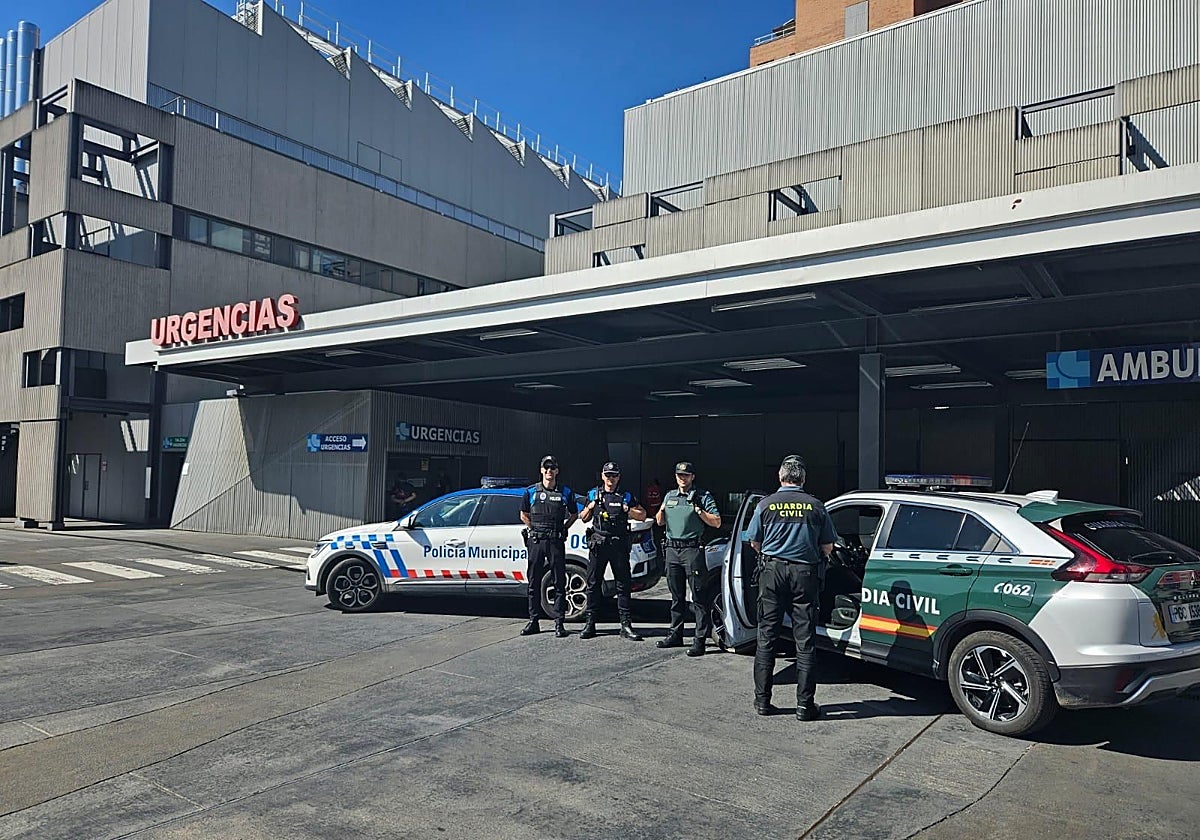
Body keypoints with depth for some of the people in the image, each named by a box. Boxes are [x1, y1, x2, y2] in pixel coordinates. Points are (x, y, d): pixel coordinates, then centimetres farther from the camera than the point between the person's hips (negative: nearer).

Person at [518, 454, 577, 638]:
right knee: (534, 582, 6)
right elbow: (524, 515, 17)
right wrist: (534, 529, 7)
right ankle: (533, 621, 14)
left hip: (556, 542, -1)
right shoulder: (531, 491, 7)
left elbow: (573, 515, 16)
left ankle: (559, 623, 5)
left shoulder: (565, 492, 5)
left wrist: (562, 530, 5)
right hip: (536, 541, 1)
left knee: (559, 583, -1)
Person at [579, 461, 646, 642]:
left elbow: (642, 515, 10)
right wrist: (589, 508, -1)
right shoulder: (593, 495, 12)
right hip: (597, 544, 1)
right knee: (593, 584, 4)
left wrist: (629, 510, -6)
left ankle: (626, 625, 3)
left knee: (623, 585, 0)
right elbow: (584, 518, 19)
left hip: (619, 545, -1)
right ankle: (590, 623, 11)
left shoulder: (626, 497, 8)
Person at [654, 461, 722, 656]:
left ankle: (700, 640, -5)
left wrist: (699, 511, -15)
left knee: (698, 596, -6)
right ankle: (675, 634, 23)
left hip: (692, 550, -6)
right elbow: (660, 522, 24)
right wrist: (661, 511, 4)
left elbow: (717, 522, -4)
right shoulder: (669, 496, 17)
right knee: (676, 596, 14)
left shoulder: (703, 497, 1)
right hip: (672, 550, 6)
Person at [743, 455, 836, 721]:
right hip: (805, 573, 0)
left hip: (772, 571, 0)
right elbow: (827, 547, 5)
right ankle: (805, 705, 8)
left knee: (767, 637, 8)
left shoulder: (766, 504, 0)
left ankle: (762, 700, 13)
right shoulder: (815, 506, 0)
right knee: (805, 641, 5)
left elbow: (754, 542, 7)